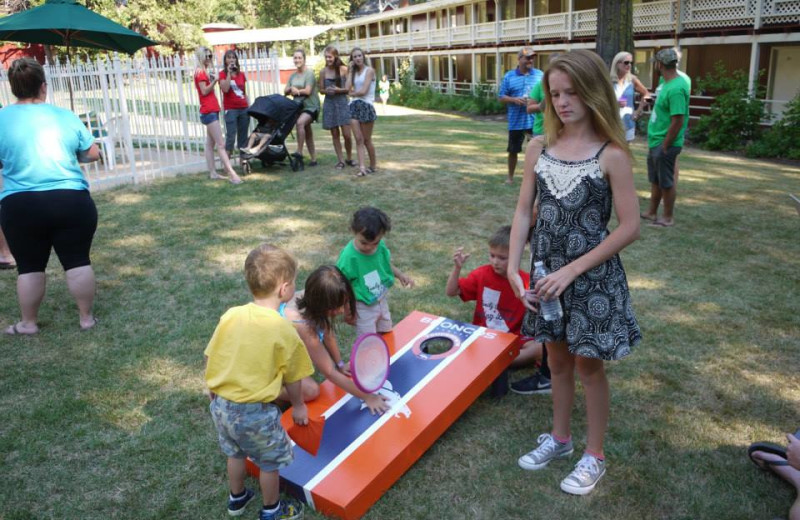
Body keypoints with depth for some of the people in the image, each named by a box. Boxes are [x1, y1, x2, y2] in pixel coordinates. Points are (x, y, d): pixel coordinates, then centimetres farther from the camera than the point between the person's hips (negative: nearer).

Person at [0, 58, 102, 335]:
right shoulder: (66, 116, 1)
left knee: (29, 266, 12)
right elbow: (93, 154, 9)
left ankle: (28, 323, 23)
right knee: (78, 261, 8)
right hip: (72, 201, 0)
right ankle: (86, 317, 17)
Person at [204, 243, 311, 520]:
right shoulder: (285, 331, -19)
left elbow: (210, 357, 2)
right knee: (270, 462, 19)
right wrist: (298, 407, 12)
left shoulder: (230, 316, -9)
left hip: (221, 405, 6)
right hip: (254, 412, -5)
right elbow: (291, 380, -7)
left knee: (235, 453, 29)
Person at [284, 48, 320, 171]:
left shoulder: (309, 73, -7)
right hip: (300, 106, 8)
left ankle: (299, 152, -28)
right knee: (307, 132, 11)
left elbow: (308, 91, -15)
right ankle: (313, 159, 19)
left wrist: (295, 90, -4)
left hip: (311, 106, -8)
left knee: (300, 122, -33)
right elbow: (285, 91, 10)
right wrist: (291, 88, -12)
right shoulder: (293, 76, 14)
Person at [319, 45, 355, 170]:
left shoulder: (344, 69, -4)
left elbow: (349, 88, -2)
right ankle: (340, 160, 14)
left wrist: (338, 90, -18)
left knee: (347, 134, -5)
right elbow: (321, 89, 9)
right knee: (335, 134, 5)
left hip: (343, 103, -2)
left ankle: (349, 158, 16)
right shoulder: (323, 72, 2)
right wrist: (327, 91, -12)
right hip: (329, 104, 2)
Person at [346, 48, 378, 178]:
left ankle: (373, 166, 17)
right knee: (358, 139, -4)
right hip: (354, 106, 6)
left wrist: (352, 93, 5)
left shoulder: (369, 70, -3)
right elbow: (348, 88, -1)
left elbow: (364, 91, -12)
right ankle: (362, 167, -9)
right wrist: (350, 71, 3)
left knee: (366, 140, 2)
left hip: (366, 106, -5)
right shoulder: (354, 72, 15)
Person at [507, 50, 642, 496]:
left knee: (589, 366, 10)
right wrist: (513, 268, -9)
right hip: (547, 273, 4)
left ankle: (594, 455, 31)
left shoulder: (611, 154, -14)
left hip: (592, 277, -4)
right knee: (558, 360, 19)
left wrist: (572, 271, -17)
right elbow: (523, 213, 2)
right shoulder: (539, 148, -1)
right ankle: (560, 438, 41)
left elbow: (629, 227, -15)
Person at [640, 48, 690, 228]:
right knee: (655, 181, 18)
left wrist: (665, 146, -20)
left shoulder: (676, 88, -22)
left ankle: (668, 218, 13)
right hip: (655, 142, 9)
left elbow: (677, 122, -23)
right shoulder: (667, 83, 7)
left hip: (664, 145, -9)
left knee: (666, 183, 2)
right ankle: (651, 213, 29)